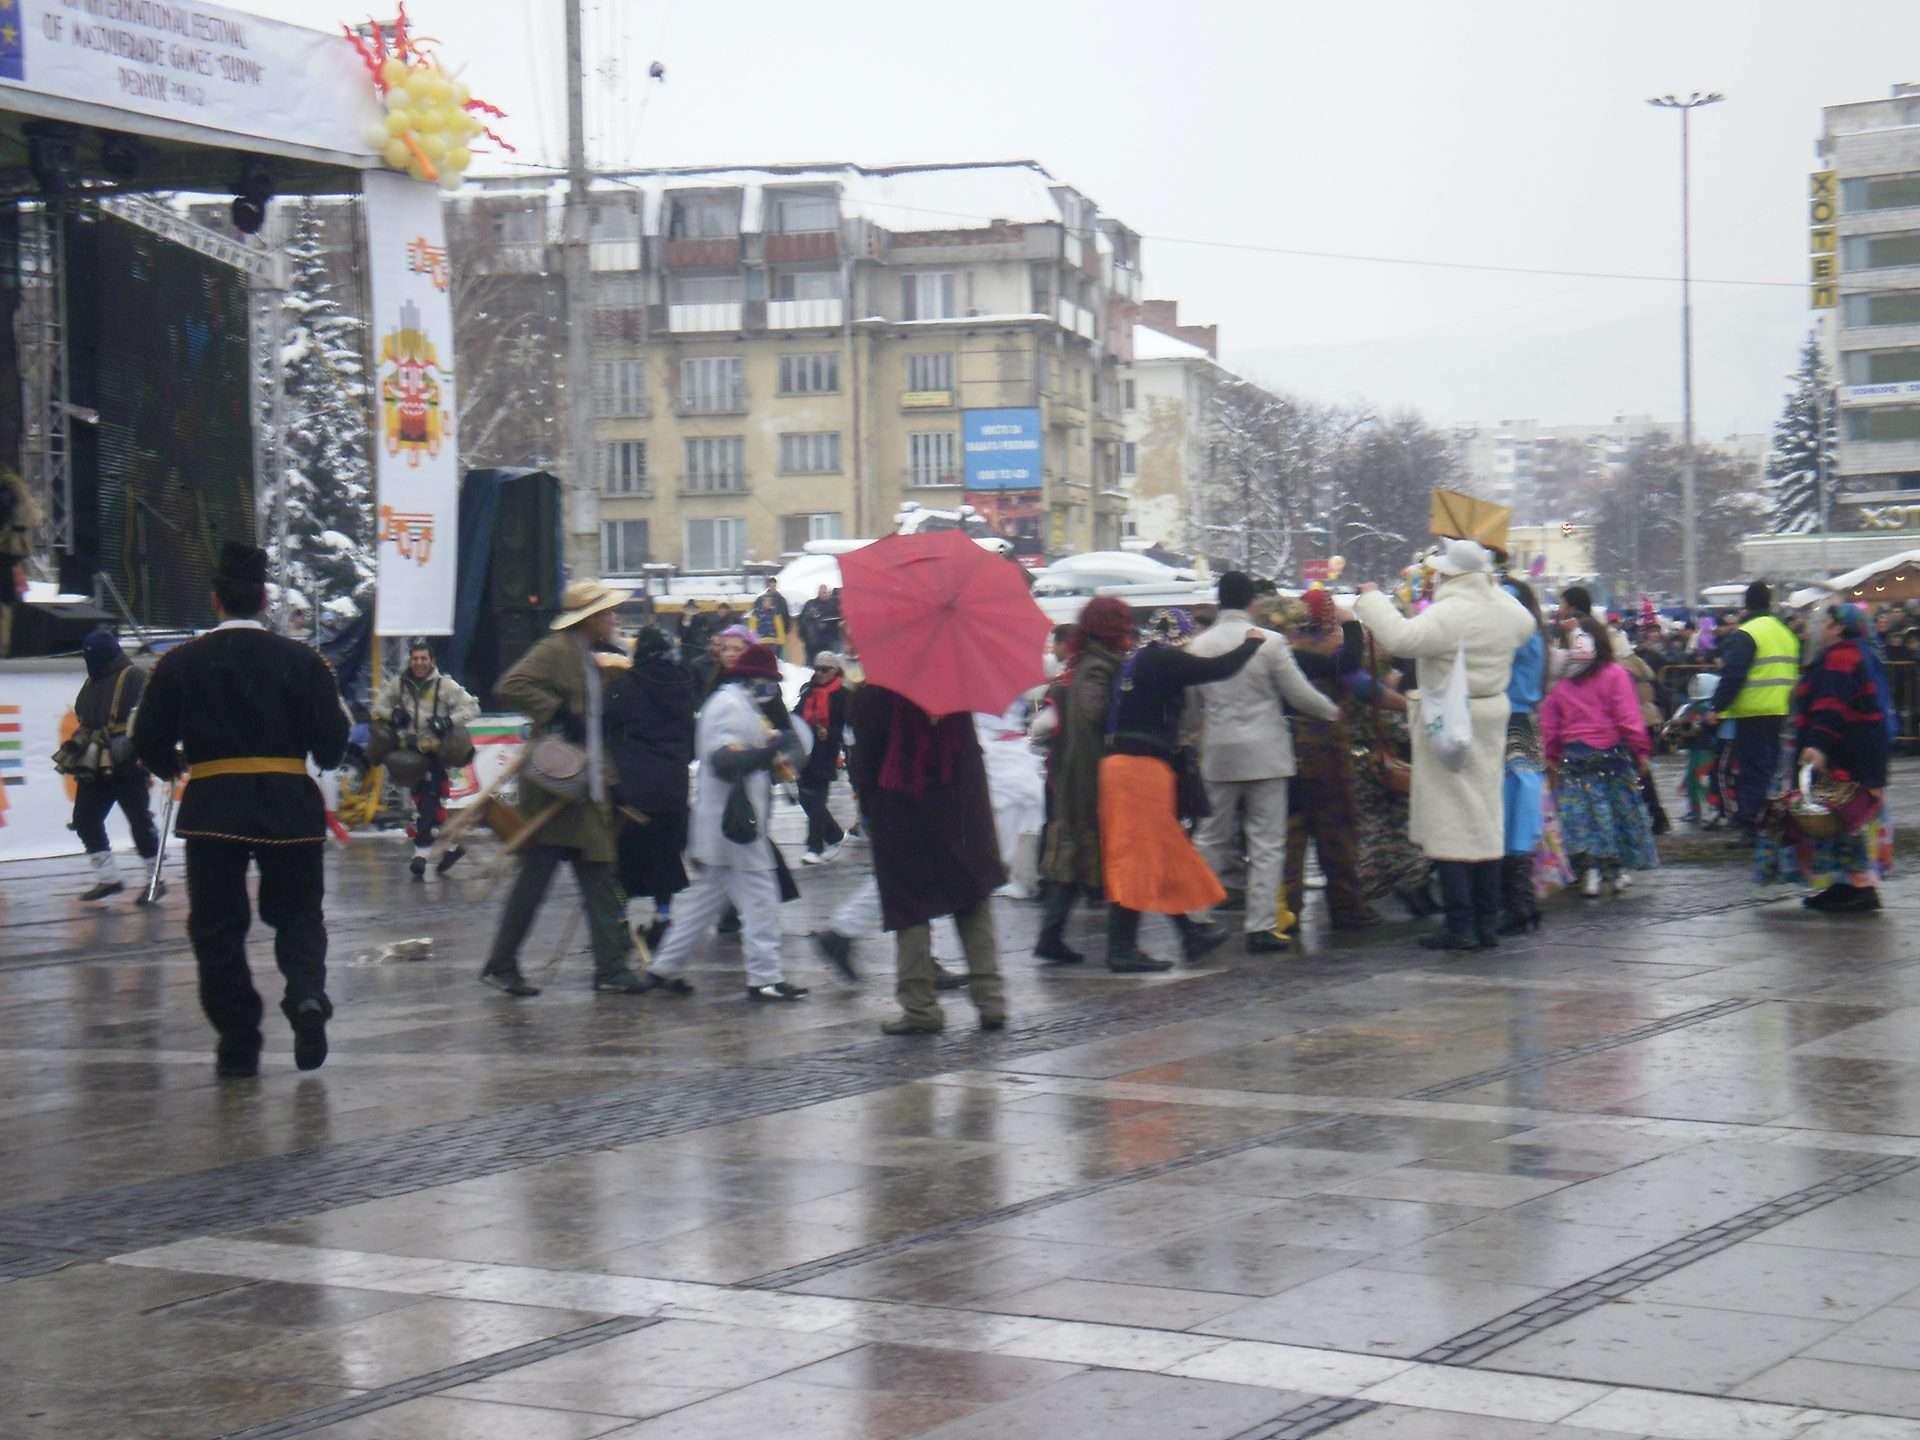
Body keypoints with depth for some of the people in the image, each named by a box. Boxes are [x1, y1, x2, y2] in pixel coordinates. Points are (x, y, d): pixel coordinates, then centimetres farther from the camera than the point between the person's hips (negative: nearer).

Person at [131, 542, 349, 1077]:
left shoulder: (180, 663, -1)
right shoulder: (302, 660, -1)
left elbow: (149, 742, 2)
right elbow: (332, 742, -2)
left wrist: (174, 767, 23)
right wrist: (326, 759, 22)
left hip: (212, 807, -1)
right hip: (289, 806, 1)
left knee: (217, 923, 8)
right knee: (297, 911, 14)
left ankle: (237, 1041, 7)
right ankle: (307, 995, -13)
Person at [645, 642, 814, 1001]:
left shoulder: (739, 704, 19)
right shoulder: (731, 706, -14)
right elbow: (724, 760, -26)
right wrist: (773, 751, -29)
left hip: (720, 823, 11)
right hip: (734, 821, -11)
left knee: (706, 897, 16)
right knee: (759, 897, -6)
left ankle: (665, 969, 19)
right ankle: (764, 978, -3)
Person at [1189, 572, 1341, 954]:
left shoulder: (1200, 646, 1)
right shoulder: (1267, 643, -9)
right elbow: (1299, 694, -5)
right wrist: (1332, 711, 12)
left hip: (1218, 753, 4)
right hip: (1264, 752, -4)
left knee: (1214, 840, 14)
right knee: (1267, 843, 1)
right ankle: (1260, 927, -1)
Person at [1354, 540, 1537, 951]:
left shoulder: (1448, 614, -19)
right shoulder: (1504, 609, 6)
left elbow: (1401, 637, -29)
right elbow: (1525, 626, 28)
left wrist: (1371, 599, -15)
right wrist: (1491, 585, 33)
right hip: (1491, 718, 8)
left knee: (1450, 824, -4)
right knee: (1486, 820, 12)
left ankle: (1460, 927, -6)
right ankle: (1487, 923, 15)